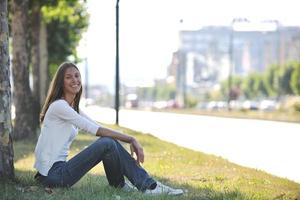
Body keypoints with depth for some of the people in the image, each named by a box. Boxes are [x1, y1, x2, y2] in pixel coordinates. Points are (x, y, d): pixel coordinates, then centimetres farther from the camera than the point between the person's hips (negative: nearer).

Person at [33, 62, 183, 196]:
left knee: (110, 141, -1)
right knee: (107, 144, -17)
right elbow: (95, 130, -16)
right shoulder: (59, 106, -13)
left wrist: (130, 140, -3)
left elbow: (98, 129, 10)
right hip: (51, 174, -9)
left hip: (58, 170, 9)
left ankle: (147, 184, -2)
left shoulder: (74, 108, 17)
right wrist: (131, 139, -13)